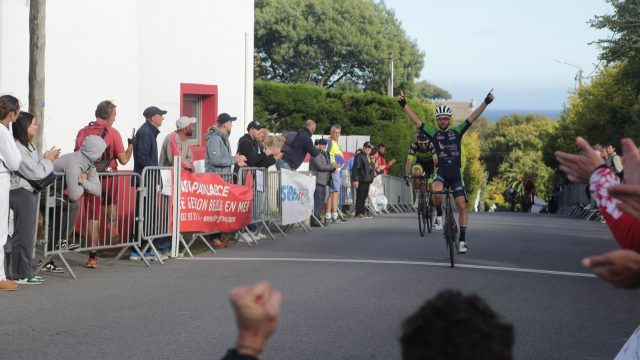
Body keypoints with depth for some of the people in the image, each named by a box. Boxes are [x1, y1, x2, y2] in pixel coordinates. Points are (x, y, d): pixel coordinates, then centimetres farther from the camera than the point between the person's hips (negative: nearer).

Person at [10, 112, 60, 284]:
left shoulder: (29, 146, 15)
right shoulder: (17, 147, -16)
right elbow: (34, 172, -18)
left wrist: (48, 158, 2)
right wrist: (48, 160, -5)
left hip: (30, 192, 10)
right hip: (21, 192, -10)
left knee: (28, 233, 11)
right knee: (24, 234, -6)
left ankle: (26, 272, 17)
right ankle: (22, 275, -2)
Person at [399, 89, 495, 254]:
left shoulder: (457, 131, 4)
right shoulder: (433, 134, 2)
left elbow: (472, 117, -2)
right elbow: (416, 121, -4)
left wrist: (486, 102, -11)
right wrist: (404, 105, -12)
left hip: (456, 173, 1)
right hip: (441, 172, -1)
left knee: (462, 206, -3)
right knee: (436, 191, -34)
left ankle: (462, 239, 6)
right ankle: (439, 214, -5)